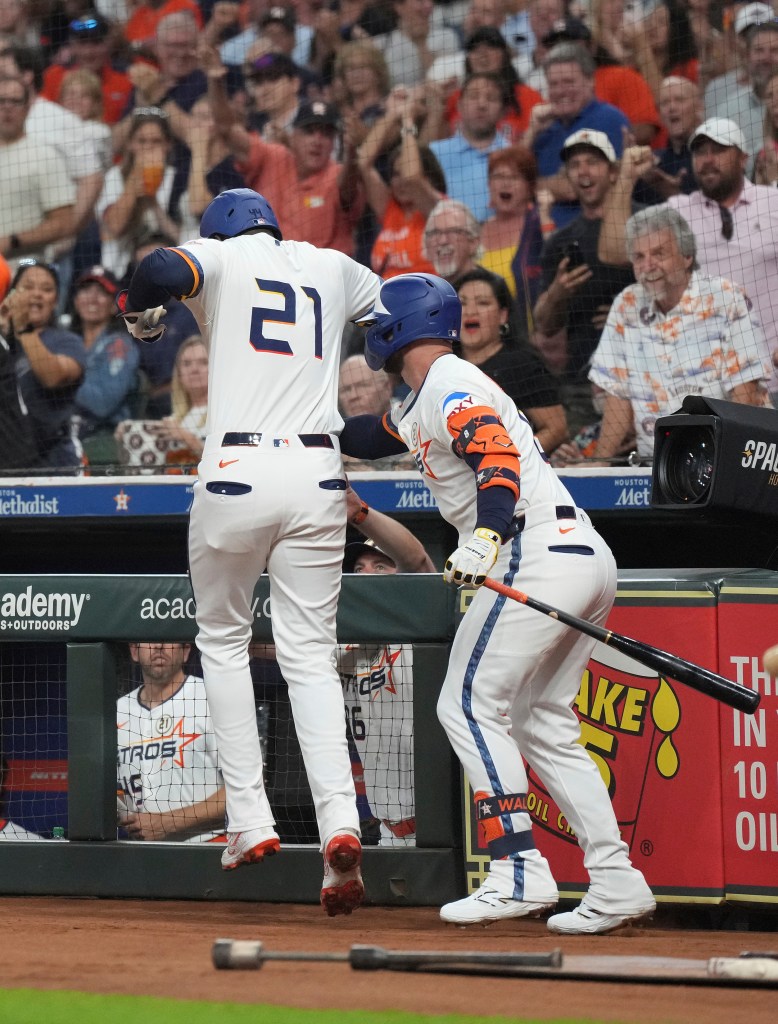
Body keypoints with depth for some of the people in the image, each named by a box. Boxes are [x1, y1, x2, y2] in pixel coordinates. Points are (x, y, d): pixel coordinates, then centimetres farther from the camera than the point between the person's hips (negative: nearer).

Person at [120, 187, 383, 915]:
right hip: (319, 476, 3)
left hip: (237, 471, -3)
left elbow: (162, 271, -16)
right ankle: (339, 821, -18)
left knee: (222, 640, 16)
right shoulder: (331, 268, 18)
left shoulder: (221, 257, 5)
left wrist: (142, 315, 5)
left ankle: (249, 820, 8)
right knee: (310, 655, 2)